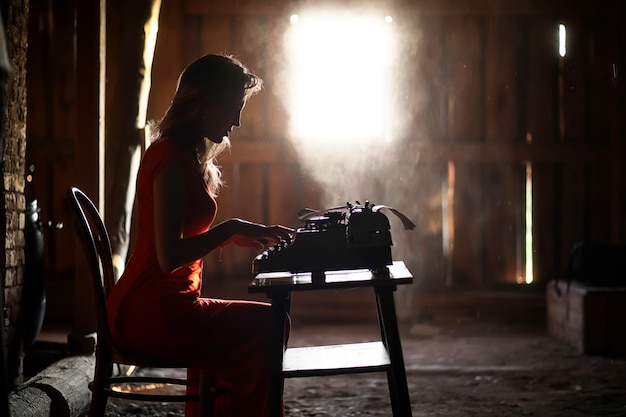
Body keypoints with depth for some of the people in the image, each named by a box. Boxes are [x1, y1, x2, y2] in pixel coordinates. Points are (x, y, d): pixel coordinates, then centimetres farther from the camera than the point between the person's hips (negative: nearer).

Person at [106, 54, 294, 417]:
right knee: (267, 326, -17)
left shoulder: (186, 155, 16)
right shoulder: (173, 158, -16)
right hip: (150, 310, -11)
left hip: (152, 306, 11)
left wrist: (236, 235, 8)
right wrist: (232, 229, -17)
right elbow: (170, 256, -23)